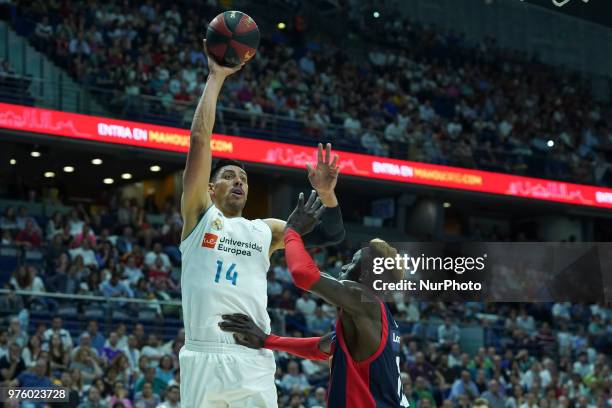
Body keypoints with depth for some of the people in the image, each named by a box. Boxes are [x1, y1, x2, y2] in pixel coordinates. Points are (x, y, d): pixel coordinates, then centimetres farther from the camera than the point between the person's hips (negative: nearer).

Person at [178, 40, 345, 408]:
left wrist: (325, 193, 0)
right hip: (204, 357, -2)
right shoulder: (199, 215, 12)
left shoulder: (264, 230, 21)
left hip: (253, 361, 3)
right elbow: (200, 139, 6)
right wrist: (216, 78, 8)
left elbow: (331, 235, 19)